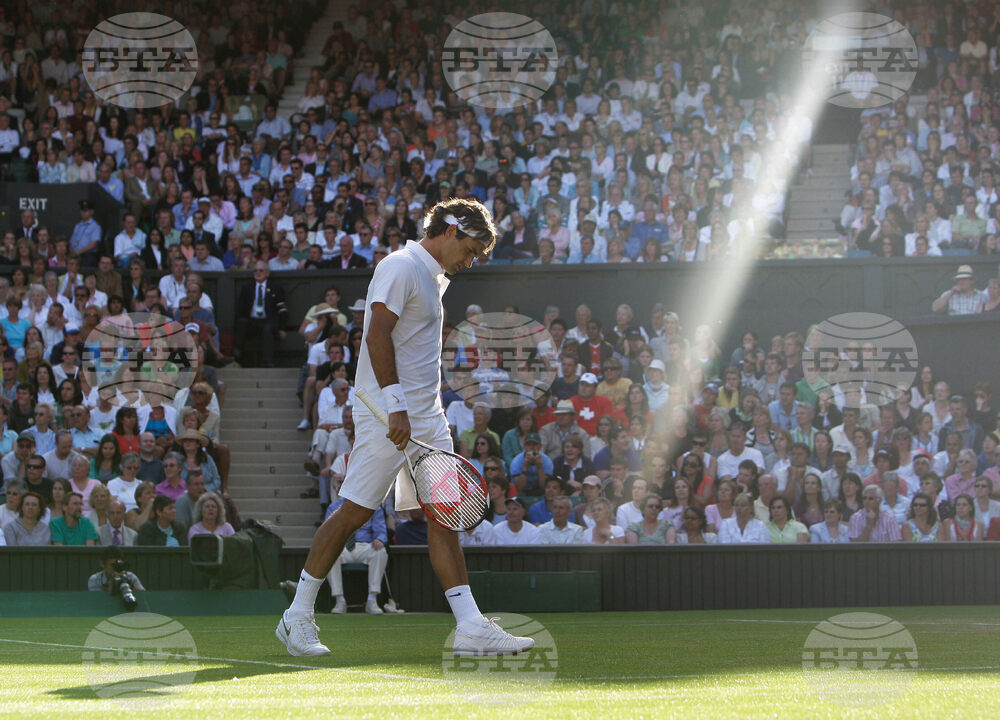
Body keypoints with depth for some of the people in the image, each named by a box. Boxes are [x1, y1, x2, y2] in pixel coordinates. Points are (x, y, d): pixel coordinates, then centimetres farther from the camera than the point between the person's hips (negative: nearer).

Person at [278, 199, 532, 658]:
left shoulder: (433, 277, 20)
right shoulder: (401, 267, -10)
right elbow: (377, 336, -19)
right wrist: (396, 406, -23)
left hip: (426, 418, 9)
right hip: (388, 415, -9)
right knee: (355, 512, -6)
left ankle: (471, 628, -4)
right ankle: (297, 617, 4)